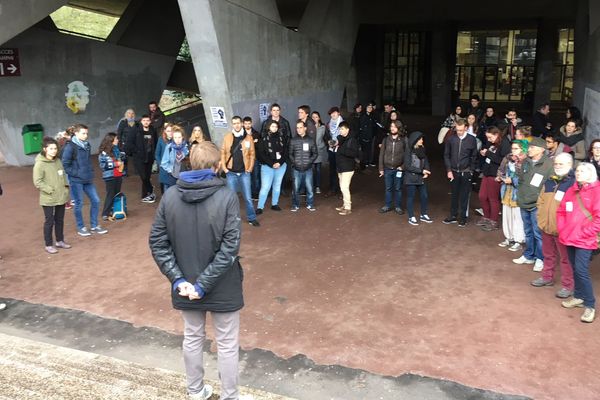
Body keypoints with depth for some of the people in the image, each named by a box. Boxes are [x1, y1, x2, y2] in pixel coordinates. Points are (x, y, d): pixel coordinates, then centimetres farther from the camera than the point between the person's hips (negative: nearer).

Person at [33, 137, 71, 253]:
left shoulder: (58, 161, 7)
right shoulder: (40, 164, -12)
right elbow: (37, 182, -14)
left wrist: (66, 189, 8)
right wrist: (50, 190, -16)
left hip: (61, 197, 6)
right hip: (48, 199, -6)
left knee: (60, 220, 15)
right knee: (49, 221, 2)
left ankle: (60, 241, 29)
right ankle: (49, 245, 14)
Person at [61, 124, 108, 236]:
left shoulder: (87, 145, 7)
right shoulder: (70, 147, -13)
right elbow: (65, 164, -13)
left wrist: (90, 172, 9)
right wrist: (76, 174, -16)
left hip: (87, 179, 7)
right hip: (76, 180, -6)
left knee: (95, 201, 7)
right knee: (79, 204, 4)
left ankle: (94, 226, 21)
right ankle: (81, 228, 20)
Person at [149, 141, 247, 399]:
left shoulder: (170, 196, -6)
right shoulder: (227, 197, -17)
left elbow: (157, 242, -6)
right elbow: (230, 248, -21)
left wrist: (177, 279, -7)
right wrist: (204, 284, -17)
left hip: (186, 284, 4)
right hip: (222, 286, -4)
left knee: (192, 339, 22)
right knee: (227, 344, 13)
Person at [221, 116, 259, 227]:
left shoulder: (248, 137, 1)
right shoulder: (227, 137, 2)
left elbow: (252, 154, 2)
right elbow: (223, 153, 2)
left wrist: (250, 168, -4)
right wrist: (224, 167, -5)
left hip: (244, 172, 0)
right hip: (231, 173, 0)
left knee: (248, 197, 3)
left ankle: (252, 218, 13)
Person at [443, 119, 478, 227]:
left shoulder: (472, 140, -5)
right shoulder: (451, 139, -3)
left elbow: (474, 156, 2)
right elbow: (446, 155, 3)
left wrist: (471, 170, -2)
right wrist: (449, 170, -3)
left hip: (466, 172, -1)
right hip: (453, 172, 1)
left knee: (464, 196, 5)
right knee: (454, 195, 11)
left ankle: (462, 218, 14)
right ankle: (453, 216, 22)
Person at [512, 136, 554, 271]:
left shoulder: (549, 164, -14)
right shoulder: (526, 162, 6)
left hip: (537, 206, -6)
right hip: (524, 204, 6)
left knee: (538, 233, 1)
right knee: (528, 232, 19)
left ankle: (540, 258, 16)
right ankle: (528, 256, 32)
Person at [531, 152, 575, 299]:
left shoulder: (574, 182, -13)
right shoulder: (550, 181, 10)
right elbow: (541, 200, 19)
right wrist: (541, 218, 10)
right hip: (546, 226, 7)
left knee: (565, 258, 4)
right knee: (548, 255, 21)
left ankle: (568, 285, 13)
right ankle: (547, 277, 36)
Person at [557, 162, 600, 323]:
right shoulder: (571, 191, 13)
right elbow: (561, 211, 18)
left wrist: (585, 233, -15)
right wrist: (562, 229, 5)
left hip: (584, 239, -6)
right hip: (570, 238, 7)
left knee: (581, 271, -10)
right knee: (575, 269, 14)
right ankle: (579, 297, 27)